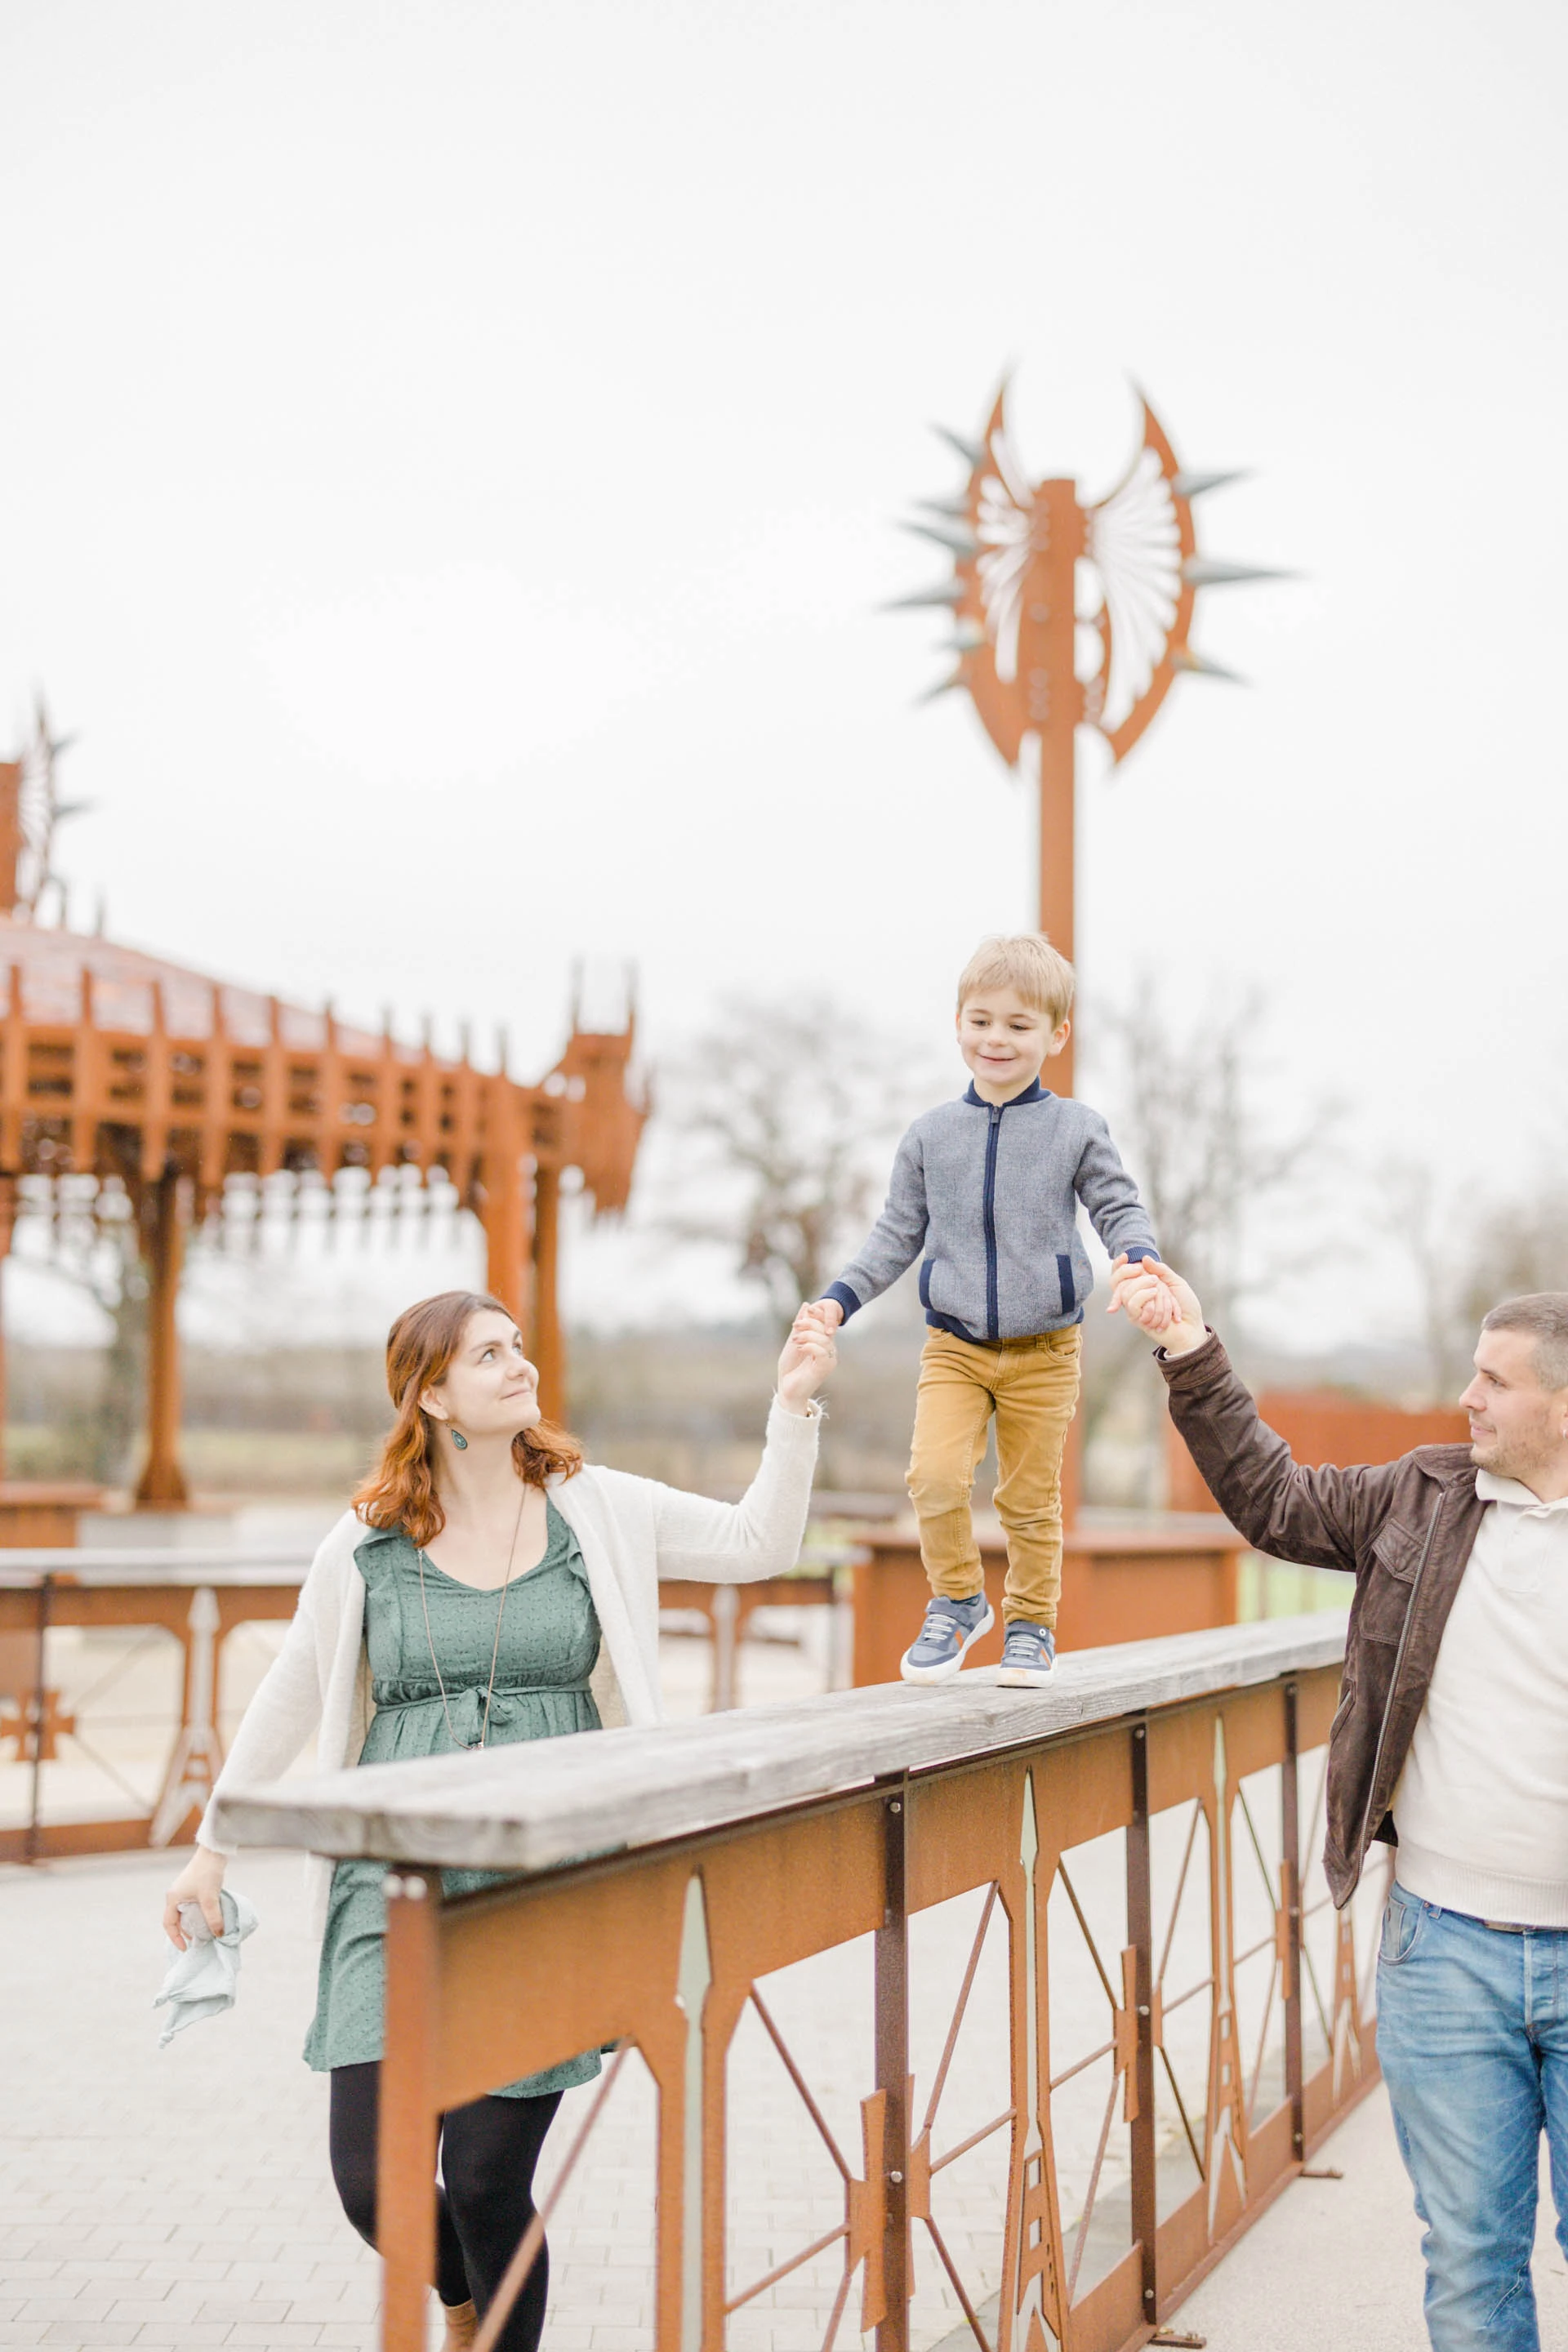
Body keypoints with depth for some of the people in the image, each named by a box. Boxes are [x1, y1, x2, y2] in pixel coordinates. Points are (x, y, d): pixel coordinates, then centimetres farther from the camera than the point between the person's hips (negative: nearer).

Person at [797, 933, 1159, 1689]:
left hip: (1044, 1351, -1)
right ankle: (957, 1602, 7)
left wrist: (1142, 1265, -21)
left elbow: (1118, 1210, 1)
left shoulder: (1076, 1128, 1)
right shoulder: (931, 1134, 5)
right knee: (935, 1476, -17)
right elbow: (898, 1233, 11)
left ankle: (1030, 1625, 25)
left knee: (1030, 1498, 4)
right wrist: (838, 1300, 1)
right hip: (954, 1348, 1)